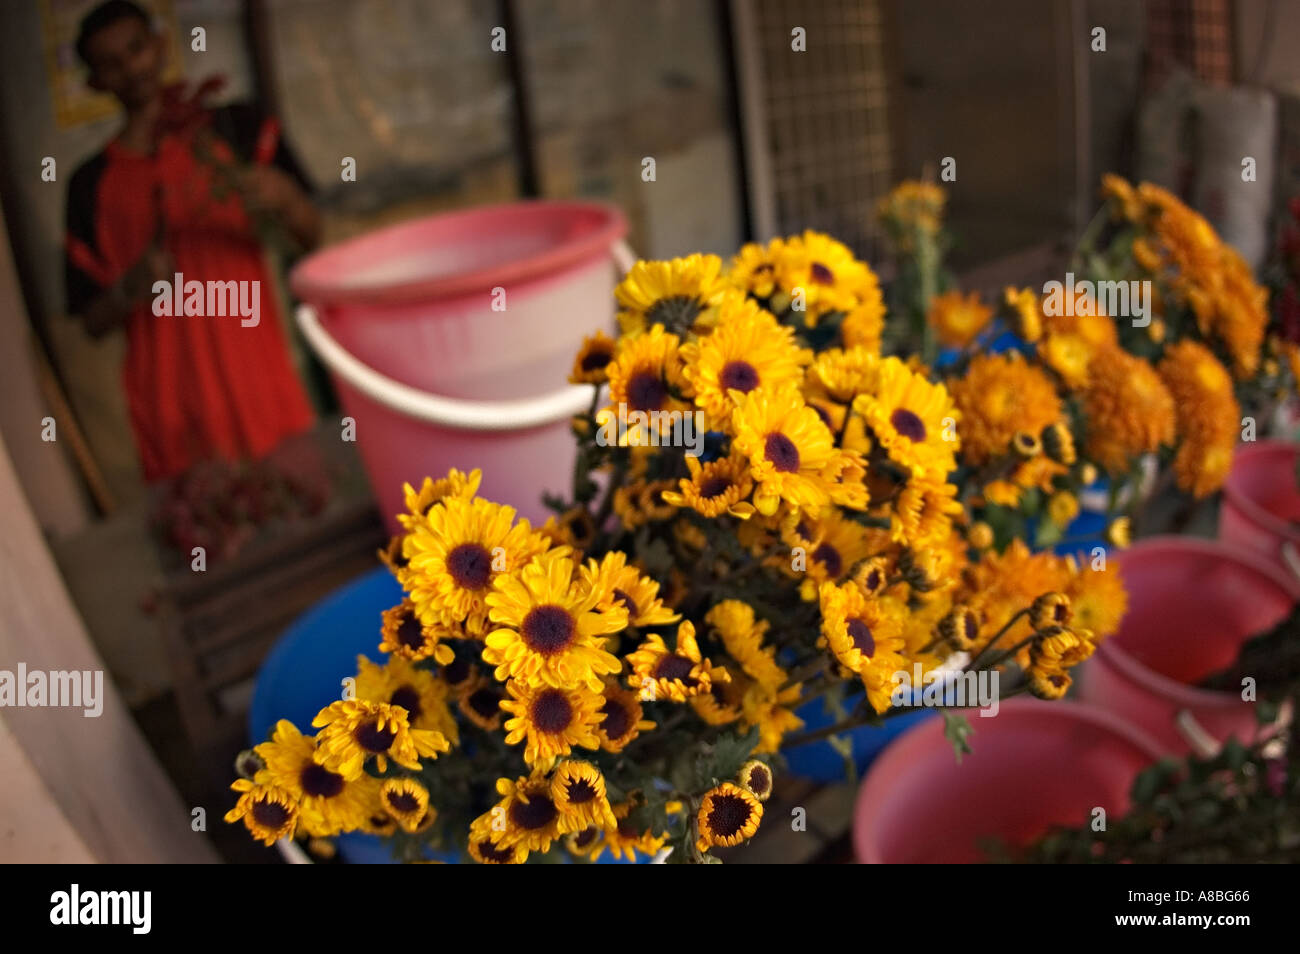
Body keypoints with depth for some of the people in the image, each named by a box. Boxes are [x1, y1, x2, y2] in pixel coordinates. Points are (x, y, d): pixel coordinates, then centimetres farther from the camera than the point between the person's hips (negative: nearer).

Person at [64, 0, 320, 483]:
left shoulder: (235, 128, 8)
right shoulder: (91, 184, 10)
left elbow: (312, 237, 5)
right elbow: (94, 321, 11)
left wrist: (283, 198, -16)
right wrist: (135, 284, -9)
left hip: (262, 387, 0)